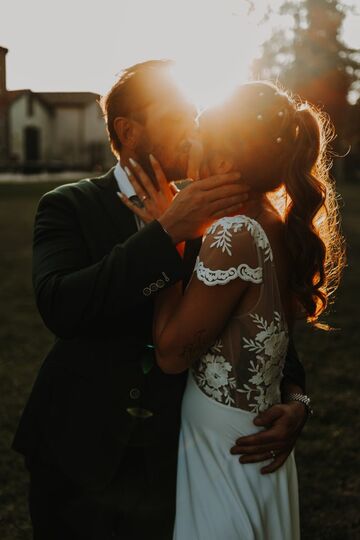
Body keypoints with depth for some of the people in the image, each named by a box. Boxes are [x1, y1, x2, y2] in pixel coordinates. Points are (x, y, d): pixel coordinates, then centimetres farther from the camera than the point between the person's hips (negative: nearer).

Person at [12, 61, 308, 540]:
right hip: (81, 460, -2)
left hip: (171, 461, 2)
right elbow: (60, 307, -24)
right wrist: (167, 231, -30)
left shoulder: (209, 215, 2)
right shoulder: (69, 207, -7)